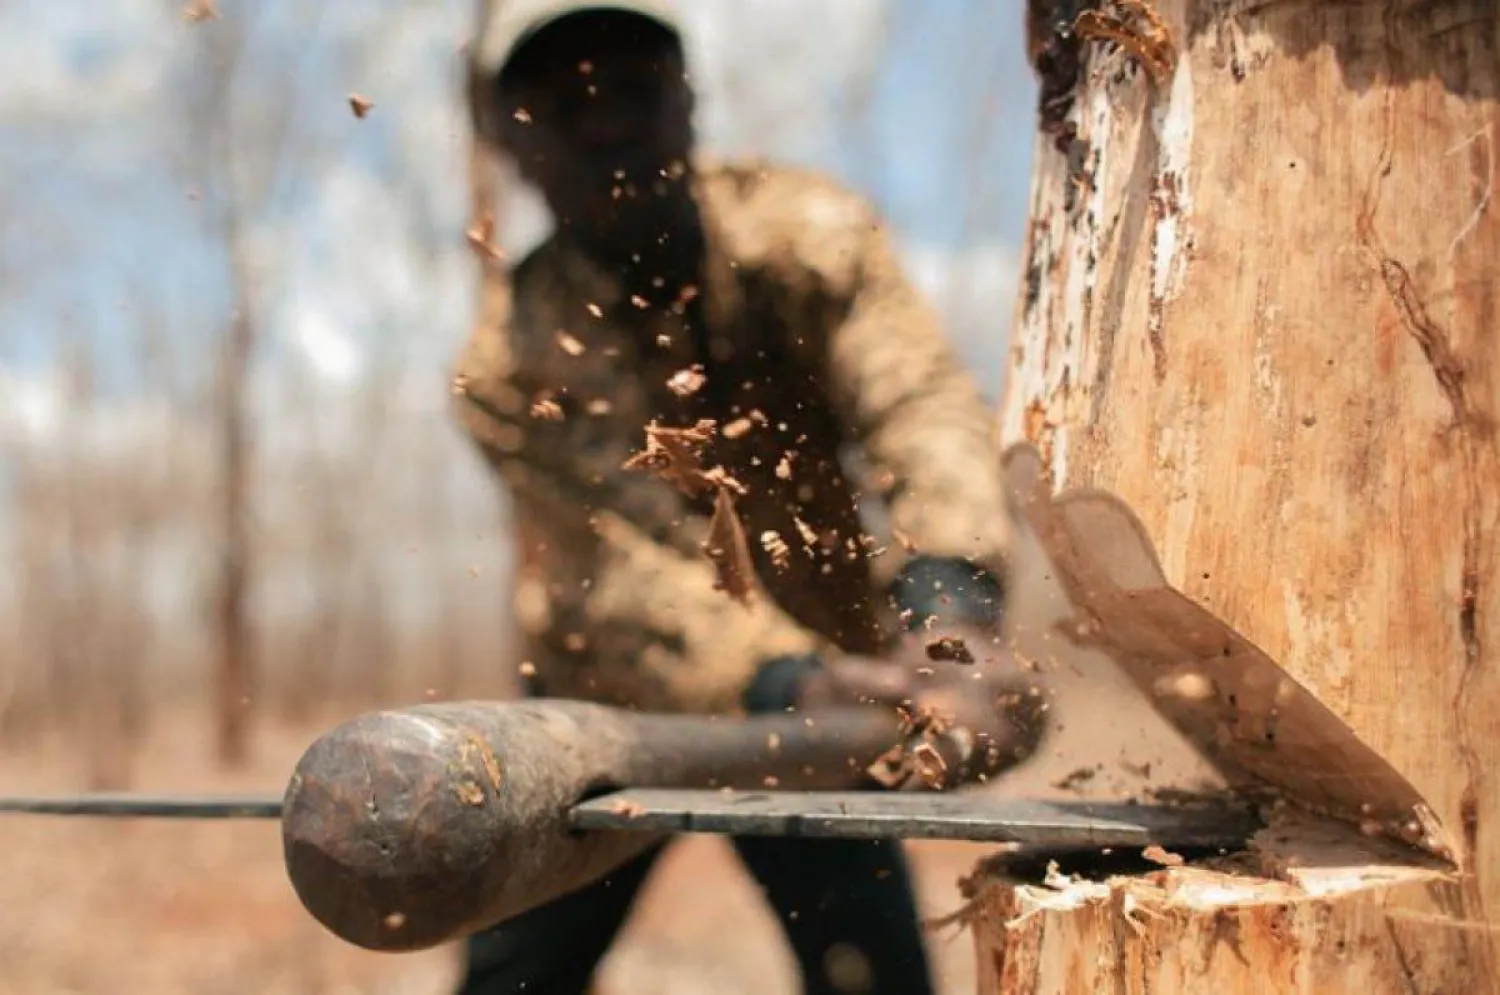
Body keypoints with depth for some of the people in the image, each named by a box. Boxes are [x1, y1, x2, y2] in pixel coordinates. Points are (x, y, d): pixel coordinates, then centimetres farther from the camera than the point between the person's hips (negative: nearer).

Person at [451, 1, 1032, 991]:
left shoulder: (804, 234, -17)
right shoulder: (513, 361, -20)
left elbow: (922, 404, -32)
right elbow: (628, 576, -30)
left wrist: (948, 595, -51)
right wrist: (785, 681, -48)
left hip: (820, 660, 1)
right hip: (606, 702, 0)